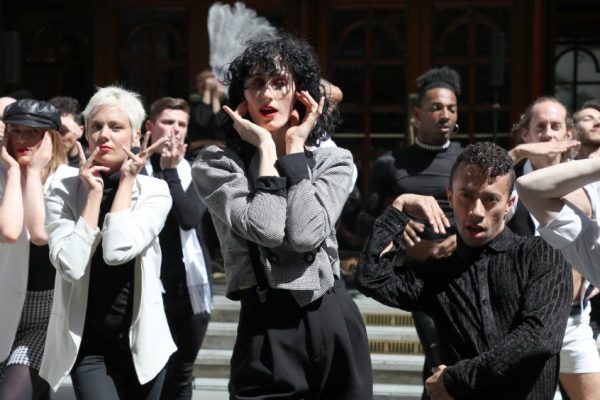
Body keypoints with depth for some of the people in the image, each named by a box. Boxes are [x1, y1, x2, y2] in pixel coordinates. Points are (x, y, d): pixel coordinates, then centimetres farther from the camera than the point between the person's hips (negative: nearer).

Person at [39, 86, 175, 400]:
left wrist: (127, 180, -13)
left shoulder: (154, 191, -4)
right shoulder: (64, 192, -4)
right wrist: (94, 192, -14)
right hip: (85, 342, -1)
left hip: (141, 339, 1)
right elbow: (71, 265, -20)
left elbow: (118, 250, -22)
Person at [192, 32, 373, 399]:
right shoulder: (216, 163, 0)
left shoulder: (334, 160, 7)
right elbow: (266, 230, -16)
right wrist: (265, 146, -7)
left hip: (335, 320, 3)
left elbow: (304, 235, -12)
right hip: (268, 329, -3)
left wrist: (295, 146, -5)